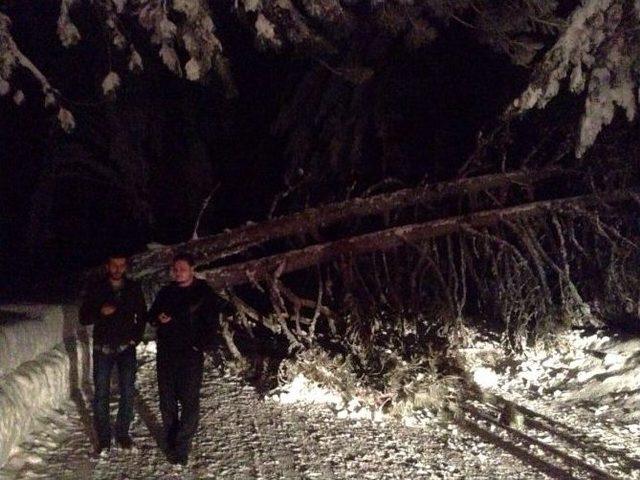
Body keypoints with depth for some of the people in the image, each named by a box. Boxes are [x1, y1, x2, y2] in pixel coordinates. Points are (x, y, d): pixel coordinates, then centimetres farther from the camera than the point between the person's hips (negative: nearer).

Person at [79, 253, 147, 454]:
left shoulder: (134, 288, 3)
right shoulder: (96, 289, -1)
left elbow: (142, 315, 13)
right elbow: (84, 318, 0)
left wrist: (136, 337, 2)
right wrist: (100, 312, -20)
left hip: (126, 348, 1)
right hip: (103, 349, -1)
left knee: (128, 393, 2)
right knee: (101, 394, 2)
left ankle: (123, 433, 16)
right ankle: (103, 438, 12)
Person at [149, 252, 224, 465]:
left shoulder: (205, 293, -4)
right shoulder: (166, 292, 10)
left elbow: (212, 325, -5)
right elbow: (151, 315, 20)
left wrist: (202, 345, -14)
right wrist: (158, 318, -2)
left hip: (190, 354, -5)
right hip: (166, 353, 5)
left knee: (189, 401, -7)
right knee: (167, 399, 10)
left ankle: (182, 446, 0)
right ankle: (171, 441, 22)